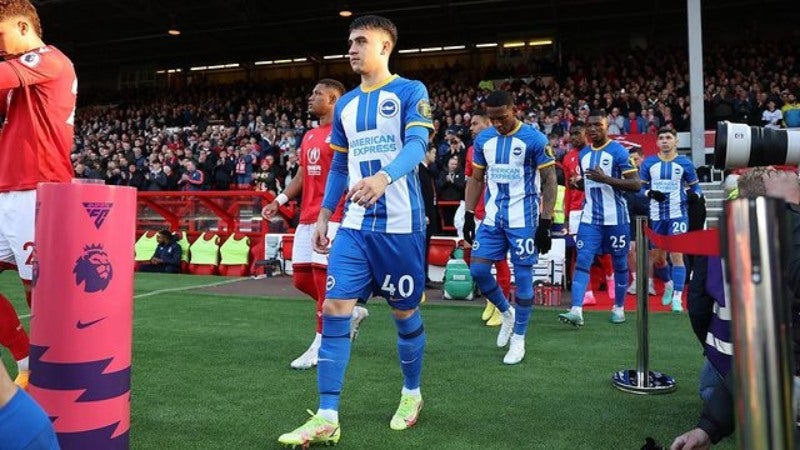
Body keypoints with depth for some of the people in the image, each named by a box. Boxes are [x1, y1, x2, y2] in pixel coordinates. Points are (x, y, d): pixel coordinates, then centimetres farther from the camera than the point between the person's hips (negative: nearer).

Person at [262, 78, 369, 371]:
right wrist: (279, 200, 14)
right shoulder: (309, 136, 19)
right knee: (301, 278, 9)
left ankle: (320, 347, 5)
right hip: (307, 217, 9)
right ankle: (351, 312, 27)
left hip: (333, 217, -9)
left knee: (322, 277, -7)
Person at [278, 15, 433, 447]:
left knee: (404, 311, 8)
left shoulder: (410, 92, -2)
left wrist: (383, 177, -38)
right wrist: (324, 215, 12)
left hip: (400, 223, -5)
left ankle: (412, 393, 32)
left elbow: (416, 144, -19)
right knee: (334, 309, -4)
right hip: (354, 225, 5)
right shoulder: (344, 105, 14)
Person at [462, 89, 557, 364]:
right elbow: (476, 179, 14)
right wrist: (469, 215, 8)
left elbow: (549, 182, -7)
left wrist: (546, 223, -12)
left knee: (522, 276, 1)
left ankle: (519, 339, 14)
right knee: (478, 270, 0)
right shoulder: (483, 139, 6)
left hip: (523, 220, -5)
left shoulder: (534, 139, -9)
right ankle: (507, 313, 26)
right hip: (492, 218, 5)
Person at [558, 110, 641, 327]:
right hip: (590, 218, 4)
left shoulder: (618, 151, -8)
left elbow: (636, 184, -14)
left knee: (619, 264, 9)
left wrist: (606, 179, -24)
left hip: (615, 218, -4)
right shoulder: (583, 154, 11)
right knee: (582, 262, -7)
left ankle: (619, 307, 24)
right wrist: (577, 183, 1)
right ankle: (576, 310, -12)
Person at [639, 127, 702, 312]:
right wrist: (650, 193, -14)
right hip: (657, 216, 3)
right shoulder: (649, 163, 5)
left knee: (676, 255, -11)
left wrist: (694, 195, -17)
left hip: (678, 214, -3)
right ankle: (668, 284, 41)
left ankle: (677, 298, -7)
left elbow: (696, 186, 6)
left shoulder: (684, 163, 1)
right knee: (658, 257, 12)